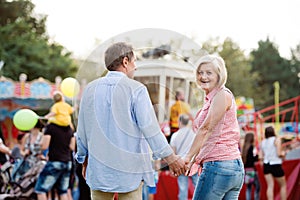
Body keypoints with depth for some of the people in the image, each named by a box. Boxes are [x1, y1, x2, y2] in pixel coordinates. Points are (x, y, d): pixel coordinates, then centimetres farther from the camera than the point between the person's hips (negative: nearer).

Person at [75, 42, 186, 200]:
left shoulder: (90, 89, 6)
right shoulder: (136, 89, -9)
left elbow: (82, 131, 13)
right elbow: (150, 129, -11)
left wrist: (84, 160, 27)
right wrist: (171, 158, -2)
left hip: (98, 169, 4)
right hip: (129, 170, -4)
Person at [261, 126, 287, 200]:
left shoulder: (263, 142, 7)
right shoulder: (277, 140, -9)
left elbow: (263, 155, 9)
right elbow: (279, 154, -15)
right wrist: (283, 154, 5)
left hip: (266, 165, 5)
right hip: (276, 165, -5)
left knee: (270, 186, 1)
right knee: (283, 185, 10)